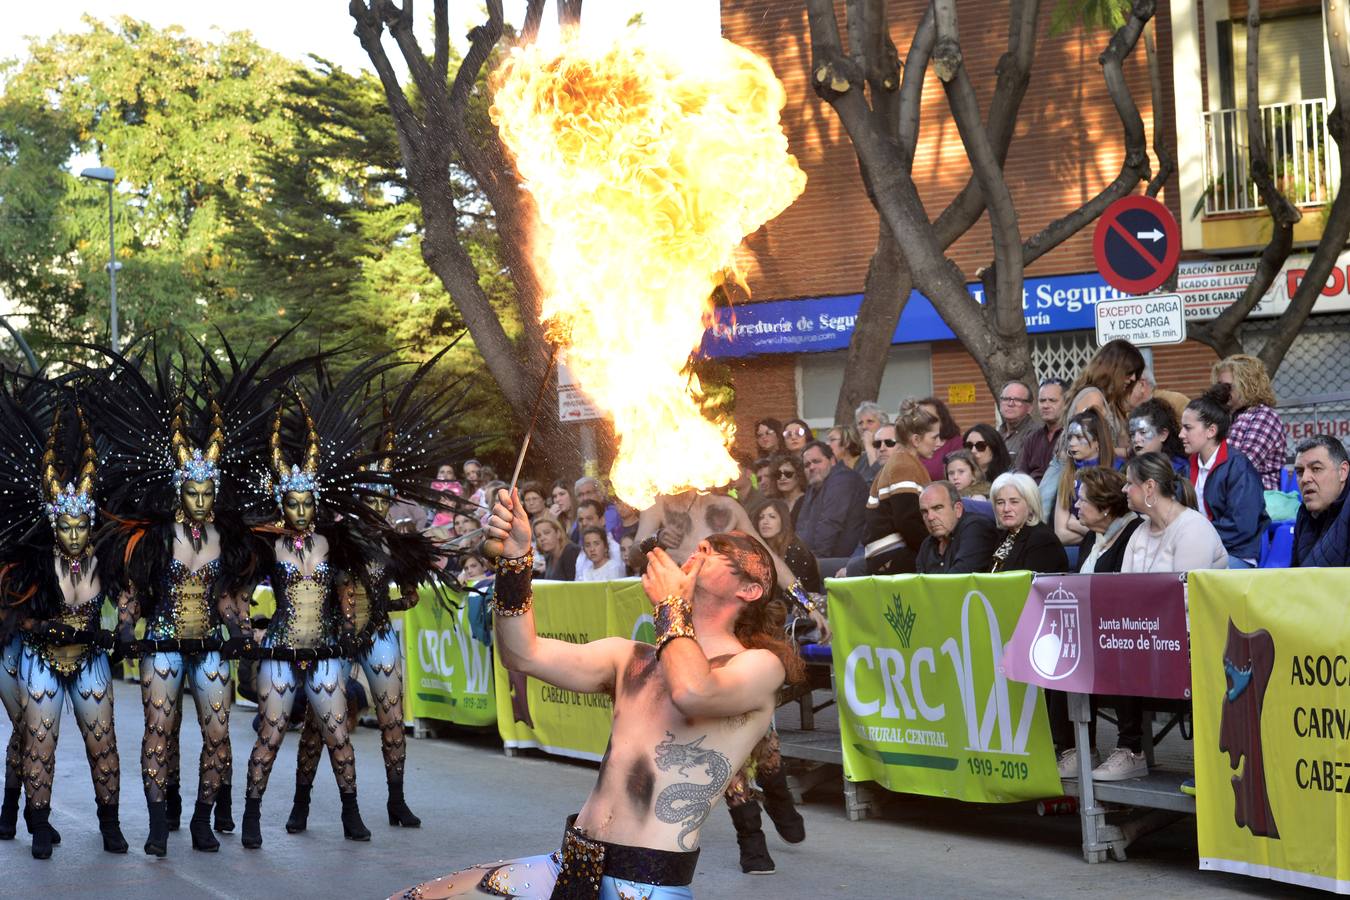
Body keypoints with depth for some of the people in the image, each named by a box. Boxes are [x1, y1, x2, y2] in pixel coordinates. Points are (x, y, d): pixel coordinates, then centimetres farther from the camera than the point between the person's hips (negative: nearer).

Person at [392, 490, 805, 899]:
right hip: (570, 866, 5)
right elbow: (524, 654, 5)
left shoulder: (759, 665, -2)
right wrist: (515, 557, -7)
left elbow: (692, 692, -23)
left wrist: (670, 604, -7)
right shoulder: (630, 658, 16)